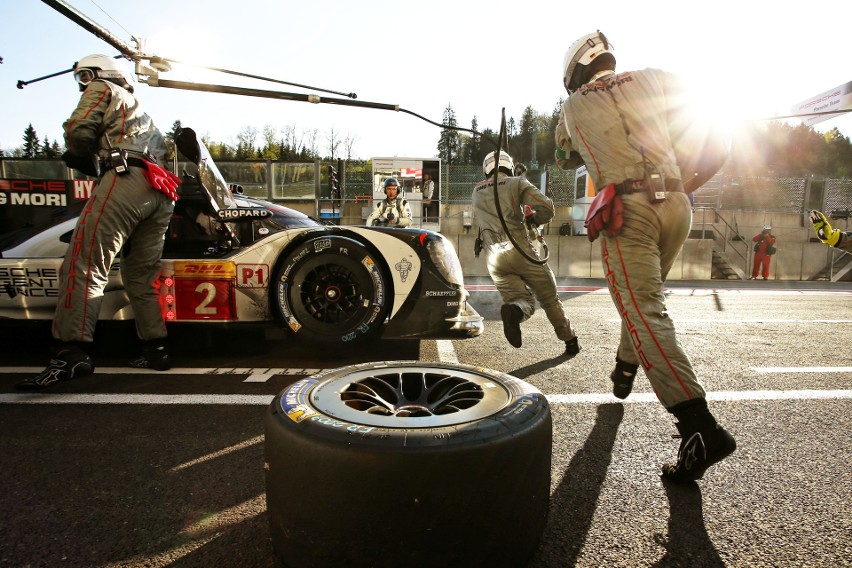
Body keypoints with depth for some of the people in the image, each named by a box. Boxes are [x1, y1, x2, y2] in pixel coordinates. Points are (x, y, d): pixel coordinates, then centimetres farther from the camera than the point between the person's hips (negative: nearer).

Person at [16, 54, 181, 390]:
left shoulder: (101, 89, 15)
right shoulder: (139, 109, 38)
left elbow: (79, 131, -1)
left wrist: (85, 161, 18)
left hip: (126, 177, -8)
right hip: (162, 191, 8)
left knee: (84, 265, -15)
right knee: (140, 277, 11)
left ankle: (72, 351, -26)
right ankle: (155, 350, 10)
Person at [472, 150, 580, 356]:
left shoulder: (477, 192, 19)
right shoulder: (517, 183, 7)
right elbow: (546, 207, -5)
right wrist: (532, 219, 15)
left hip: (494, 259, 3)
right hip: (520, 251, -3)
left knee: (522, 300, 4)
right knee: (549, 299, 13)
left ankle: (513, 310, -29)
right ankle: (570, 340, 16)